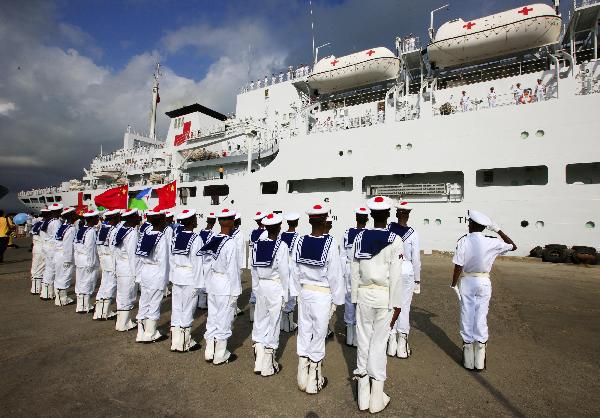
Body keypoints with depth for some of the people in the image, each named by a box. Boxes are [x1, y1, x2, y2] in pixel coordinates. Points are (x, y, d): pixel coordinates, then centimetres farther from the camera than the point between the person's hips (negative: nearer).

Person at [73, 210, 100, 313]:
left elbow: (75, 245, 12)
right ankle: (84, 307, 7)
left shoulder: (80, 229, 8)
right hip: (87, 261, -9)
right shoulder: (91, 231, -17)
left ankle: (80, 305, 25)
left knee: (80, 282, 15)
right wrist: (91, 263, -13)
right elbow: (90, 248, -18)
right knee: (87, 283, 0)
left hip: (79, 259, 9)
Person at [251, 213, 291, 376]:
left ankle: (258, 361, 23)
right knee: (273, 324, 7)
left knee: (260, 321, 15)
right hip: (276, 287, -4)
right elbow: (284, 272, -12)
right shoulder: (281, 246, -14)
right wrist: (285, 294, -2)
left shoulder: (257, 244, -1)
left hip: (261, 286, 4)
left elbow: (253, 268, 5)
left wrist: (256, 288, 16)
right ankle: (267, 365, 20)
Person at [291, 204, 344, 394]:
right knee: (318, 335, 10)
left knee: (304, 332, 16)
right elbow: (335, 274, -12)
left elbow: (295, 271, 2)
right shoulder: (330, 243, -16)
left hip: (304, 292, 4)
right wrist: (337, 299, -1)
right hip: (323, 294, -4)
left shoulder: (300, 242, -5)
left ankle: (303, 378, 32)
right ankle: (314, 381, 27)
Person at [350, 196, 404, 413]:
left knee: (363, 340, 11)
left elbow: (355, 271, 3)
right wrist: (396, 304, -3)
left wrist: (355, 298, 11)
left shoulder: (360, 237, -1)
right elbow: (395, 275, -10)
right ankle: (377, 398, 20)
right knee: (379, 343, 7)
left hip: (364, 294, 2)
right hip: (384, 296, -2)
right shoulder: (394, 240, -9)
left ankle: (363, 396, 23)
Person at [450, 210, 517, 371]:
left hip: (466, 281, -1)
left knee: (467, 317, 8)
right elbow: (513, 246, 10)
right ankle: (479, 361, 18)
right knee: (481, 317, 9)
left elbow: (458, 266, -13)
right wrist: (497, 230, 8)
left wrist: (454, 284, -2)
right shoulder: (492, 242, -9)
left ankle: (468, 360, 18)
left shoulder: (463, 241, -12)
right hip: (484, 282, 1)